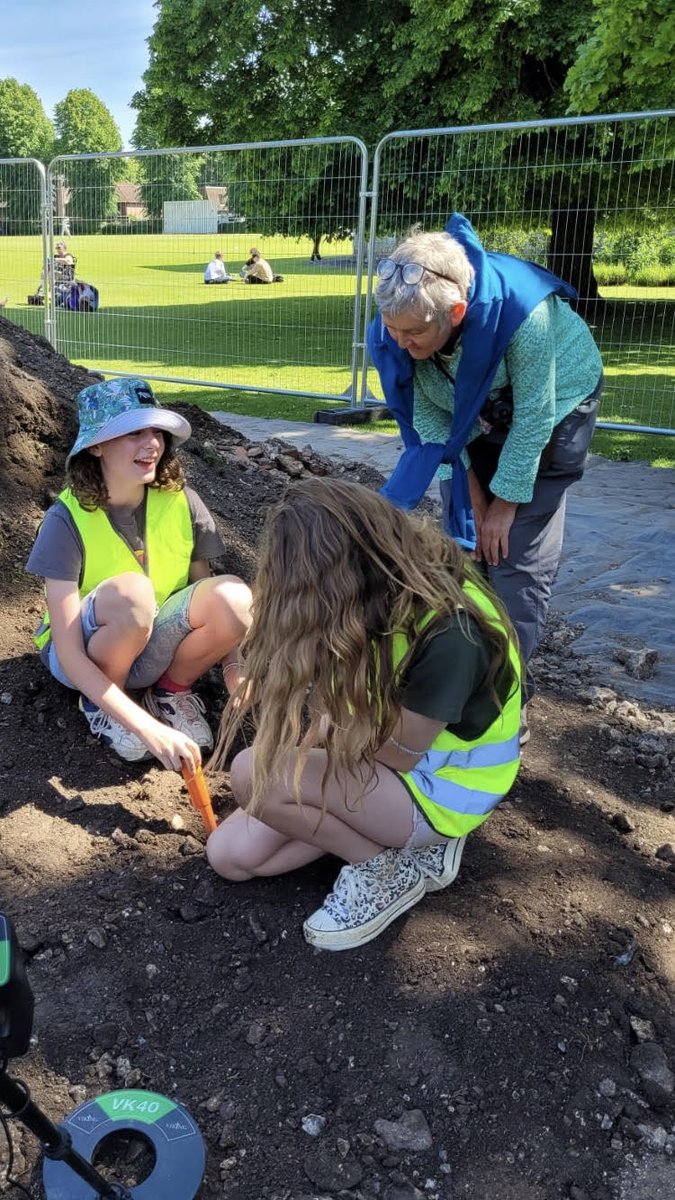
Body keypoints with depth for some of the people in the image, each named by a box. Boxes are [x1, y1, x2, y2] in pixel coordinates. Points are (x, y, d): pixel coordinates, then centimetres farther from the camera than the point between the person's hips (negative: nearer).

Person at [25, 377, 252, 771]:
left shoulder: (182, 503, -15)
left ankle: (172, 692, 0)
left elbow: (208, 599, -2)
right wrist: (149, 728, -38)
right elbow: (69, 655, -28)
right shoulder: (68, 519, -24)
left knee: (234, 596, -28)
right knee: (129, 593, -37)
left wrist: (233, 668, -20)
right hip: (85, 658, -3)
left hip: (152, 649, 3)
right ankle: (100, 703, -7)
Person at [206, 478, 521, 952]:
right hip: (384, 757, 8)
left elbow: (400, 751, -21)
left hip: (437, 790, -8)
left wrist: (320, 724, -9)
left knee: (255, 774, -26)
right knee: (230, 855, 0)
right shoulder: (390, 582, -11)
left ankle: (390, 868, -4)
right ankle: (403, 836, 7)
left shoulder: (449, 634, -35)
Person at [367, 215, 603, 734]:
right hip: (470, 415, 4)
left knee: (516, 554, -10)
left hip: (552, 407, -4)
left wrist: (505, 502, -19)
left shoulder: (525, 314, -39)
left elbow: (534, 415, -27)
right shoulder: (398, 329, -25)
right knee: (467, 541, 4)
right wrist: (471, 492, -14)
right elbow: (429, 412, -13)